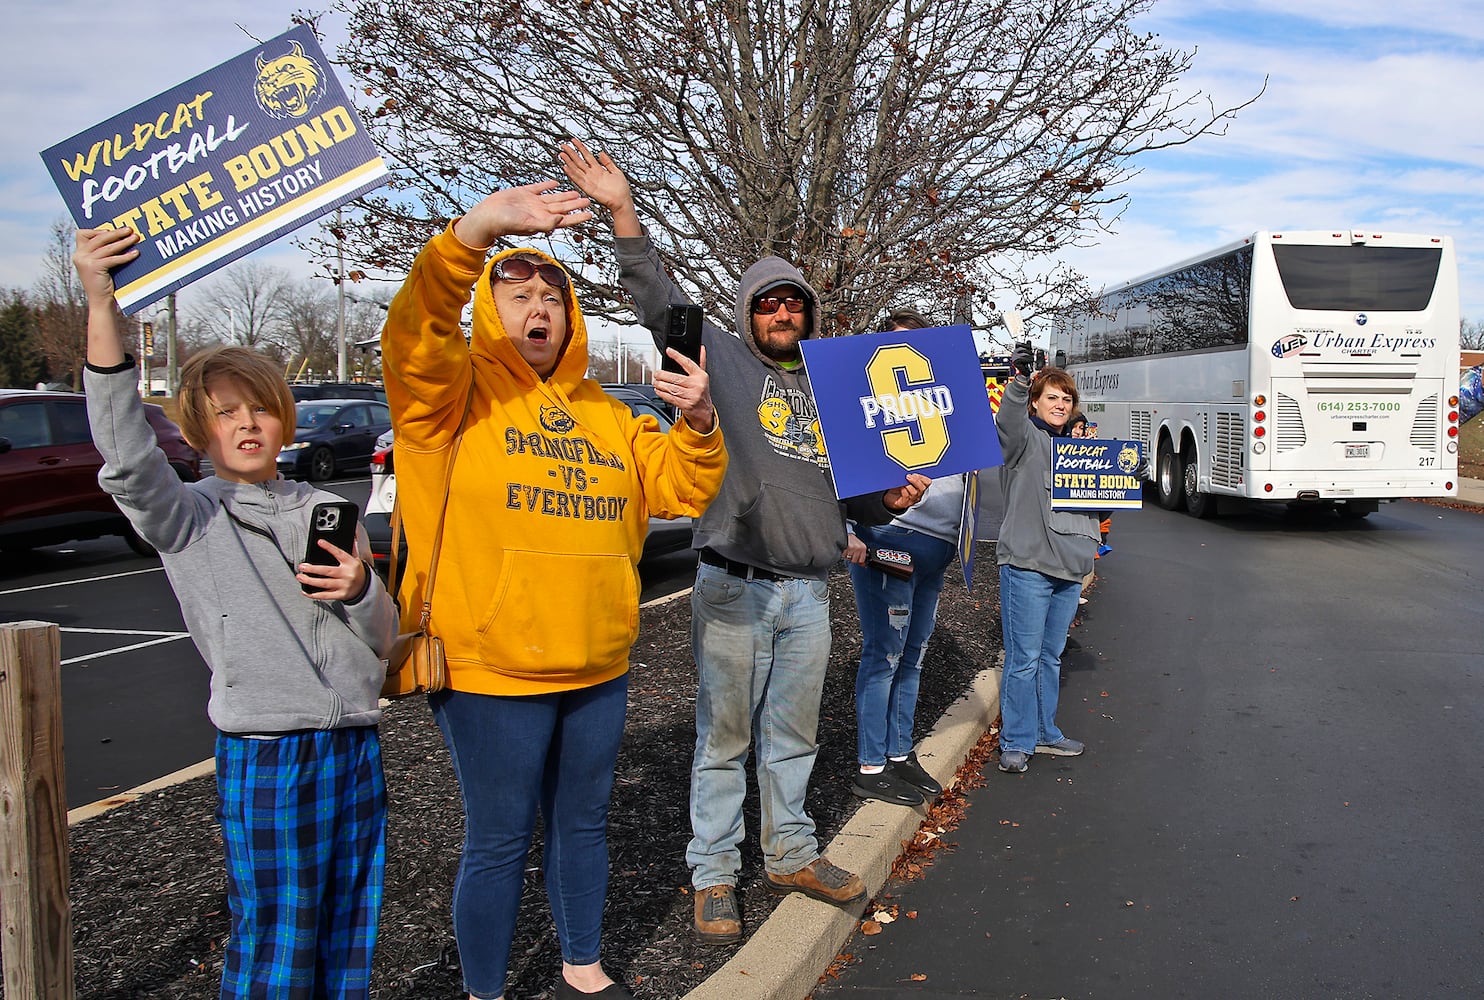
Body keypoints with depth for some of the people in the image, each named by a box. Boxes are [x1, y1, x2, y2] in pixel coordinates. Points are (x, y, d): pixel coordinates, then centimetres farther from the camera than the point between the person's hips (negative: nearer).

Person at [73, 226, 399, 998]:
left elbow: (382, 639, 14)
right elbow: (125, 454, -23)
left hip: (354, 747, 5)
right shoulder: (190, 517, -1)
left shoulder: (327, 512, 12)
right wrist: (101, 306, -31)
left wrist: (359, 590, -10)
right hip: (263, 755, -4)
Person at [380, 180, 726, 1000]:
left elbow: (682, 489, 9)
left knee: (583, 823, 20)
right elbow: (413, 332, -26)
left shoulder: (603, 414, 11)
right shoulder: (457, 392, -5)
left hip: (597, 666, 6)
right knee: (499, 840, 6)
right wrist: (479, 228, -38)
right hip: (492, 670, -5)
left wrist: (699, 424, -11)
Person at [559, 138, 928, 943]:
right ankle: (713, 876, 17)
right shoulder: (720, 358, 2)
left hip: (809, 590, 5)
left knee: (793, 735, 17)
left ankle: (790, 854, 33)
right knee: (723, 738, 4)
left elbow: (852, 496, 20)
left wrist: (892, 500, -1)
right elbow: (659, 301, -10)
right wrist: (623, 214, -21)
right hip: (734, 588, -5)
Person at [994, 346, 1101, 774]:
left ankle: (1045, 733, 27)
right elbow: (1010, 421, -28)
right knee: (1024, 658, -4)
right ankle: (1016, 742, 5)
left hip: (1069, 566, 7)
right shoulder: (1025, 438, -3)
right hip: (1026, 565, -7)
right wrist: (1020, 379, -46)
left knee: (1051, 657, 16)